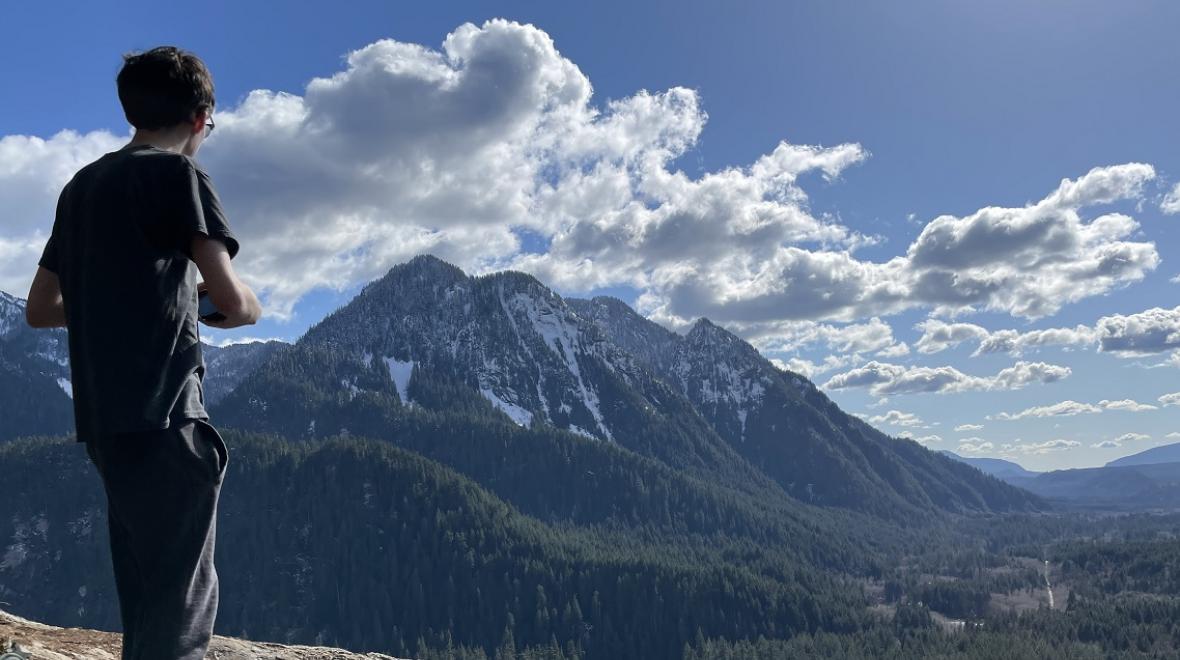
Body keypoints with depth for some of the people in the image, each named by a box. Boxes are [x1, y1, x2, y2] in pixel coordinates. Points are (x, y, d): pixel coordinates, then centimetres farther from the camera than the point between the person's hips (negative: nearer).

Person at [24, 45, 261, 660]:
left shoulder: (82, 185, 17)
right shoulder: (177, 174, -6)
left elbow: (40, 309, 21)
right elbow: (230, 299, -14)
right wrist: (250, 308, 7)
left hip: (103, 418, 8)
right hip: (163, 413, -8)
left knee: (146, 598, 16)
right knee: (182, 602, -4)